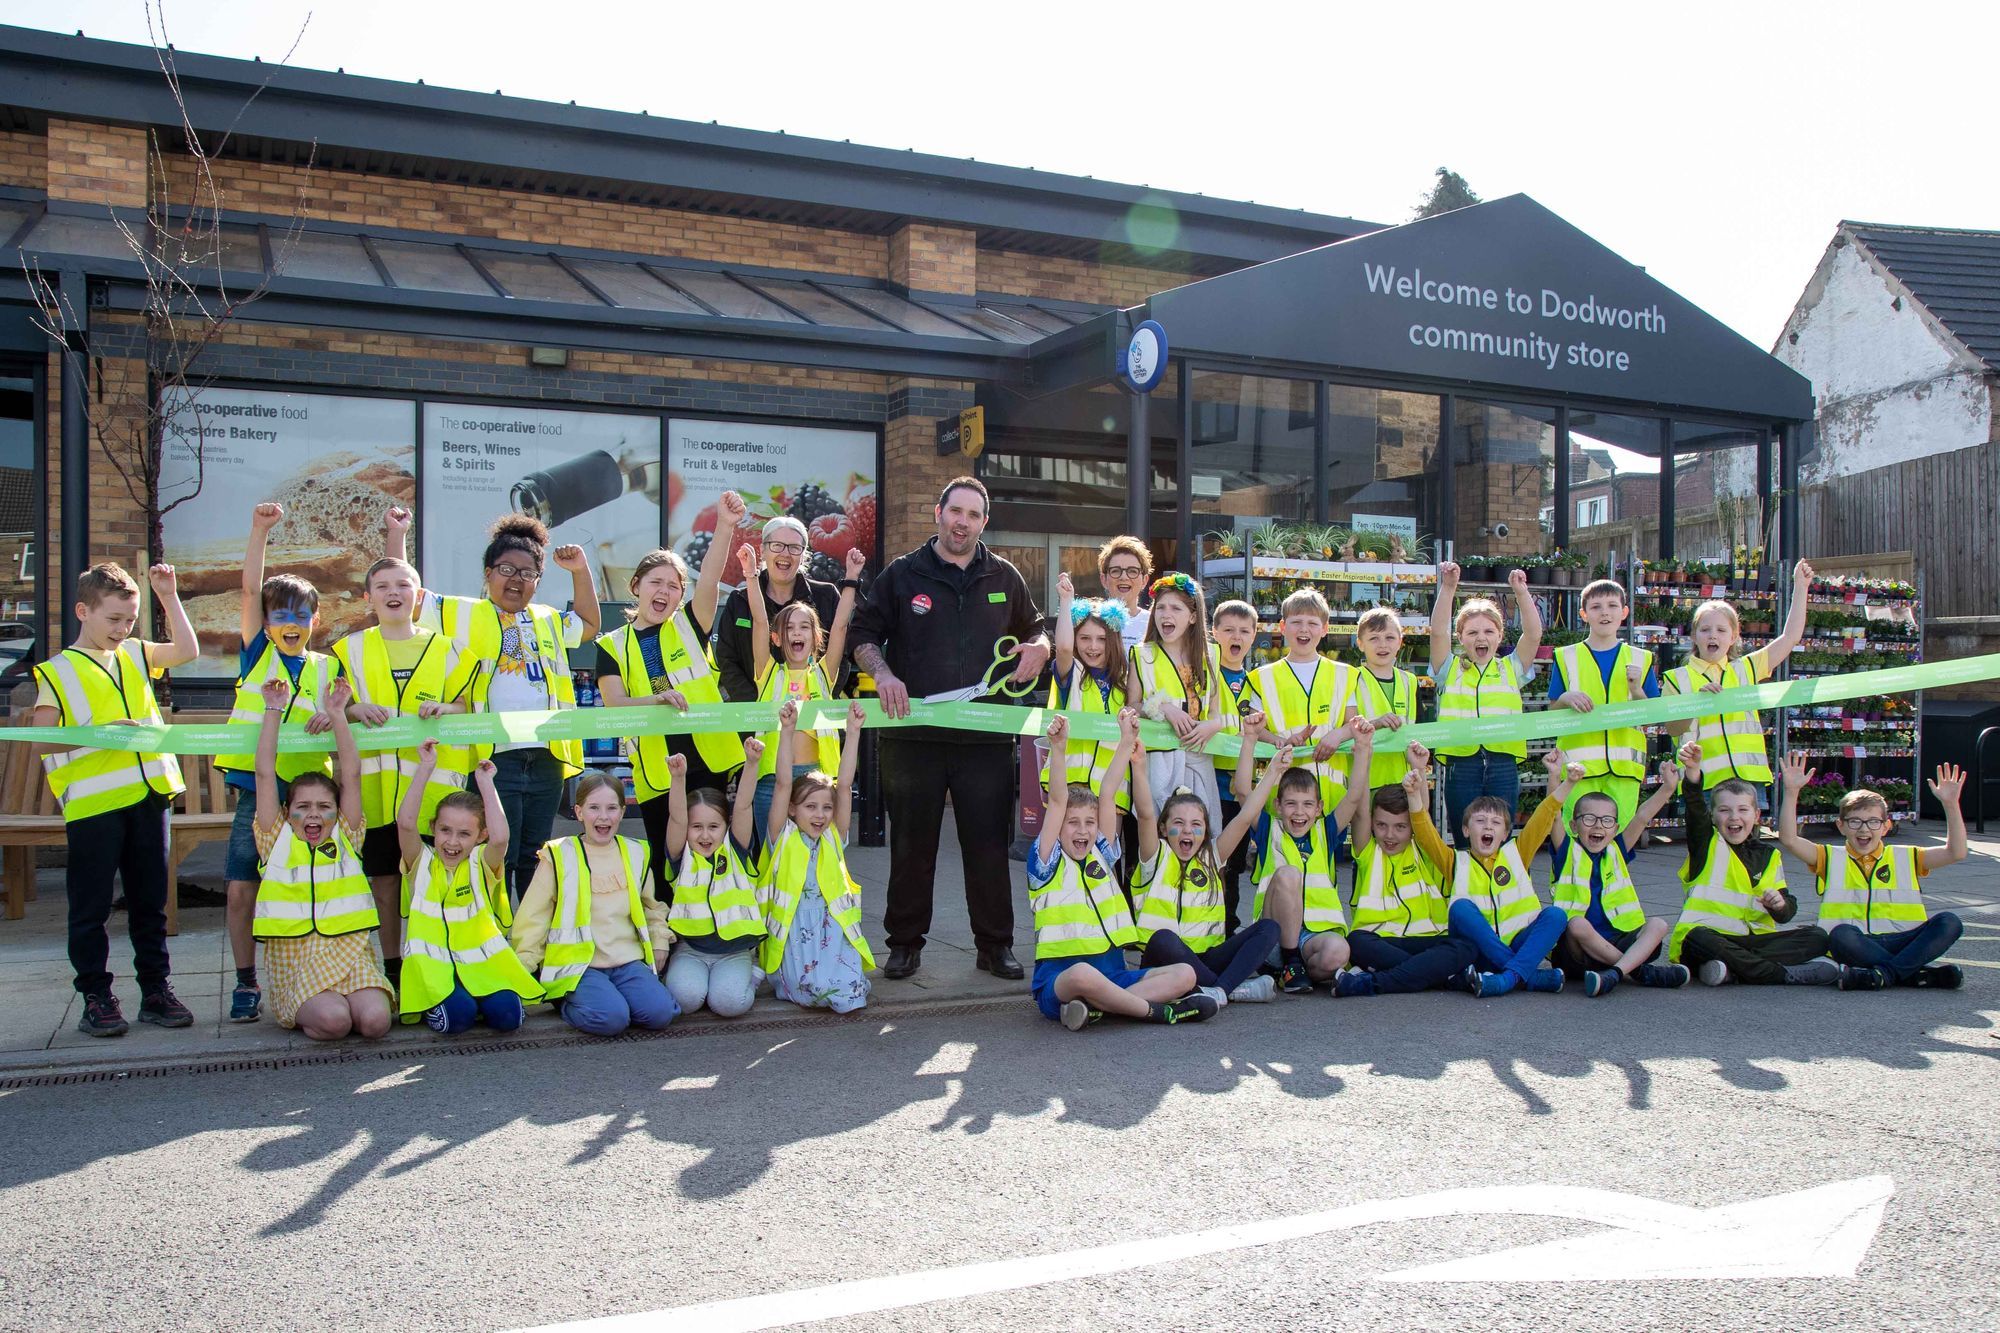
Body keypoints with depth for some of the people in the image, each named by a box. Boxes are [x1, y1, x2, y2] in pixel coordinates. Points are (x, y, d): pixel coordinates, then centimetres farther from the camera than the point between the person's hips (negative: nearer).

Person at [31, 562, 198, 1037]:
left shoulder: (134, 656, 15)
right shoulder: (58, 672, 0)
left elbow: (186, 650, 8)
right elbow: (40, 742, -5)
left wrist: (169, 598, 4)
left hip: (148, 796, 5)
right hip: (92, 804, -4)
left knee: (149, 902, 10)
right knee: (91, 908, 3)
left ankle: (156, 990, 17)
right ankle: (96, 998, 12)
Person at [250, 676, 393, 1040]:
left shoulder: (345, 837, 14)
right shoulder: (277, 840, 11)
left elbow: (351, 774, 8)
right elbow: (265, 773, 7)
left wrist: (337, 714, 7)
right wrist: (273, 711, 7)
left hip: (350, 955, 1)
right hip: (296, 963, -1)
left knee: (375, 1020, -27)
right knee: (333, 1021, -29)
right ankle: (307, 1015, 3)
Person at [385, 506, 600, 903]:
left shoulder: (548, 621, 20)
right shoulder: (465, 615, 6)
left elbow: (589, 624, 35)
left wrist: (580, 570, 25)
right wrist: (398, 535, 4)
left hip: (547, 758, 5)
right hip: (495, 756, -5)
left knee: (535, 862, 12)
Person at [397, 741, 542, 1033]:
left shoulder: (481, 864, 5)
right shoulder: (422, 862, 5)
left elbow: (500, 838, -18)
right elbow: (405, 822, -13)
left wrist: (486, 782, -12)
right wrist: (425, 768, -14)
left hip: (482, 961, 1)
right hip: (433, 963, -1)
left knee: (507, 1014, -24)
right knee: (457, 1016, -29)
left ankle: (478, 999, 9)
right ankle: (438, 1002, 5)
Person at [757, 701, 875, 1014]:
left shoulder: (833, 839, 10)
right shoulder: (783, 838, 4)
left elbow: (845, 784, 3)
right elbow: (783, 784, -5)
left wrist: (853, 732, -2)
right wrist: (787, 731, -12)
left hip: (833, 929, 2)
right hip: (793, 933, -2)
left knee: (849, 997, -23)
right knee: (814, 990, -25)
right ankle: (786, 979, 4)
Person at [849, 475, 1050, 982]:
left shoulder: (1004, 578, 12)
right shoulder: (903, 574, 6)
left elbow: (1033, 631, 23)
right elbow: (862, 634, 8)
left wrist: (1038, 648, 0)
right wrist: (883, 675, -10)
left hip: (986, 736, 1)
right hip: (913, 735, -1)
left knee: (988, 845, 4)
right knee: (911, 845, 7)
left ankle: (995, 945, 15)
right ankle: (905, 944, 19)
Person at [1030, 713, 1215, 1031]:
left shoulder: (1100, 855, 14)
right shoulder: (1048, 863, 0)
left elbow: (1108, 795, 8)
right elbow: (1058, 801, -12)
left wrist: (1127, 742, 5)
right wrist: (1058, 749, -22)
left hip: (1111, 975, 6)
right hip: (1058, 981, -6)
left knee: (1184, 974, -14)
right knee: (1083, 974, -41)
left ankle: (1096, 1006, -25)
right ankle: (1157, 1010, -19)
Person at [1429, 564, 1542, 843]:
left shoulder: (1511, 669, 13)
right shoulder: (1451, 670, 11)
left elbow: (1533, 634, 0)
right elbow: (1439, 632, -3)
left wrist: (1521, 592, -10)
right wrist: (1447, 589, -13)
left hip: (1503, 765, 1)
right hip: (1460, 764, -1)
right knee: (1465, 844, 3)